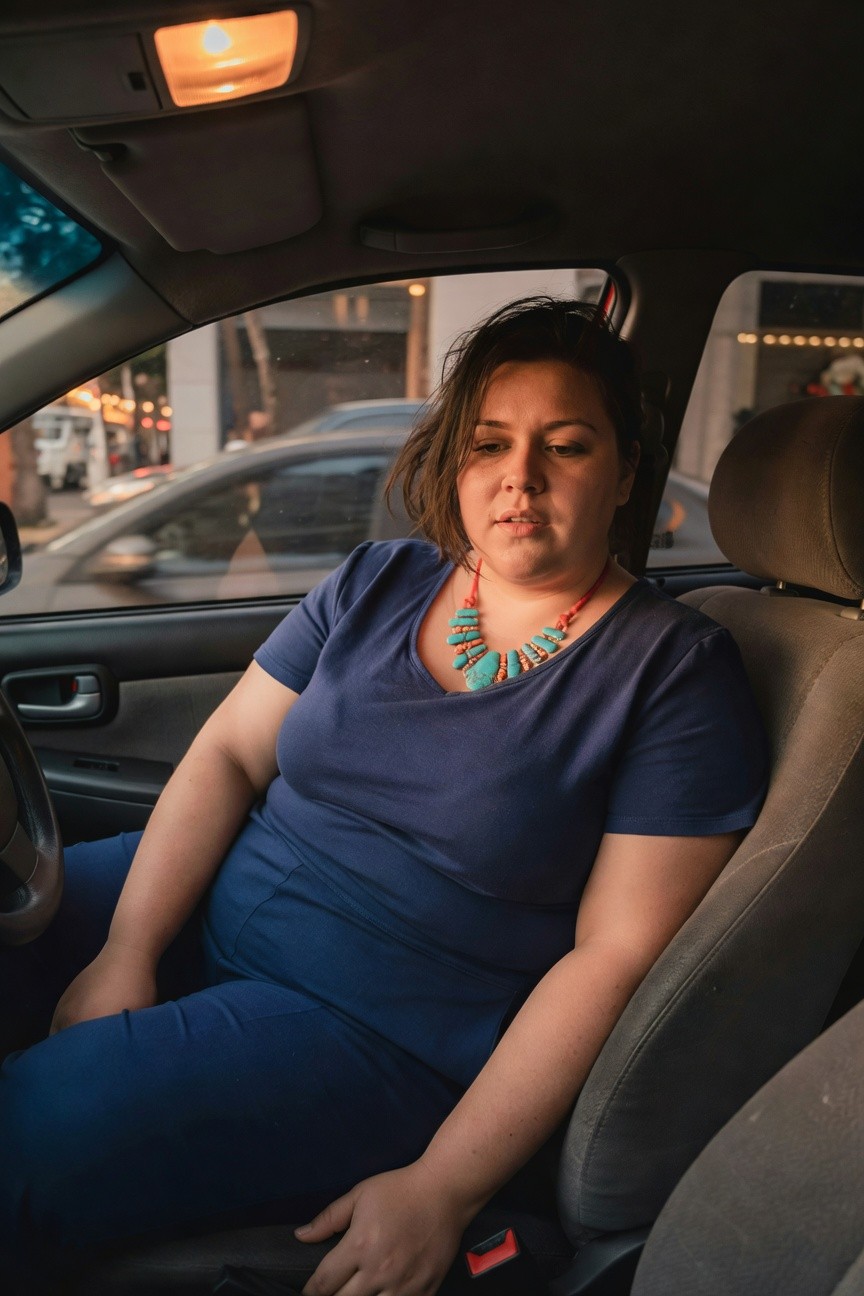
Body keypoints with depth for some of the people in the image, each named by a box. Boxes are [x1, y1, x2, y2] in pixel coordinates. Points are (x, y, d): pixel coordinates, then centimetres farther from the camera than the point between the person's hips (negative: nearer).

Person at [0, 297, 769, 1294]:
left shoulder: (677, 671, -9)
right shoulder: (376, 586, 6)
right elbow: (227, 756, 5)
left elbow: (618, 957, -13)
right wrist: (126, 951, -8)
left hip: (380, 1030, -5)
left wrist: (443, 1190, -17)